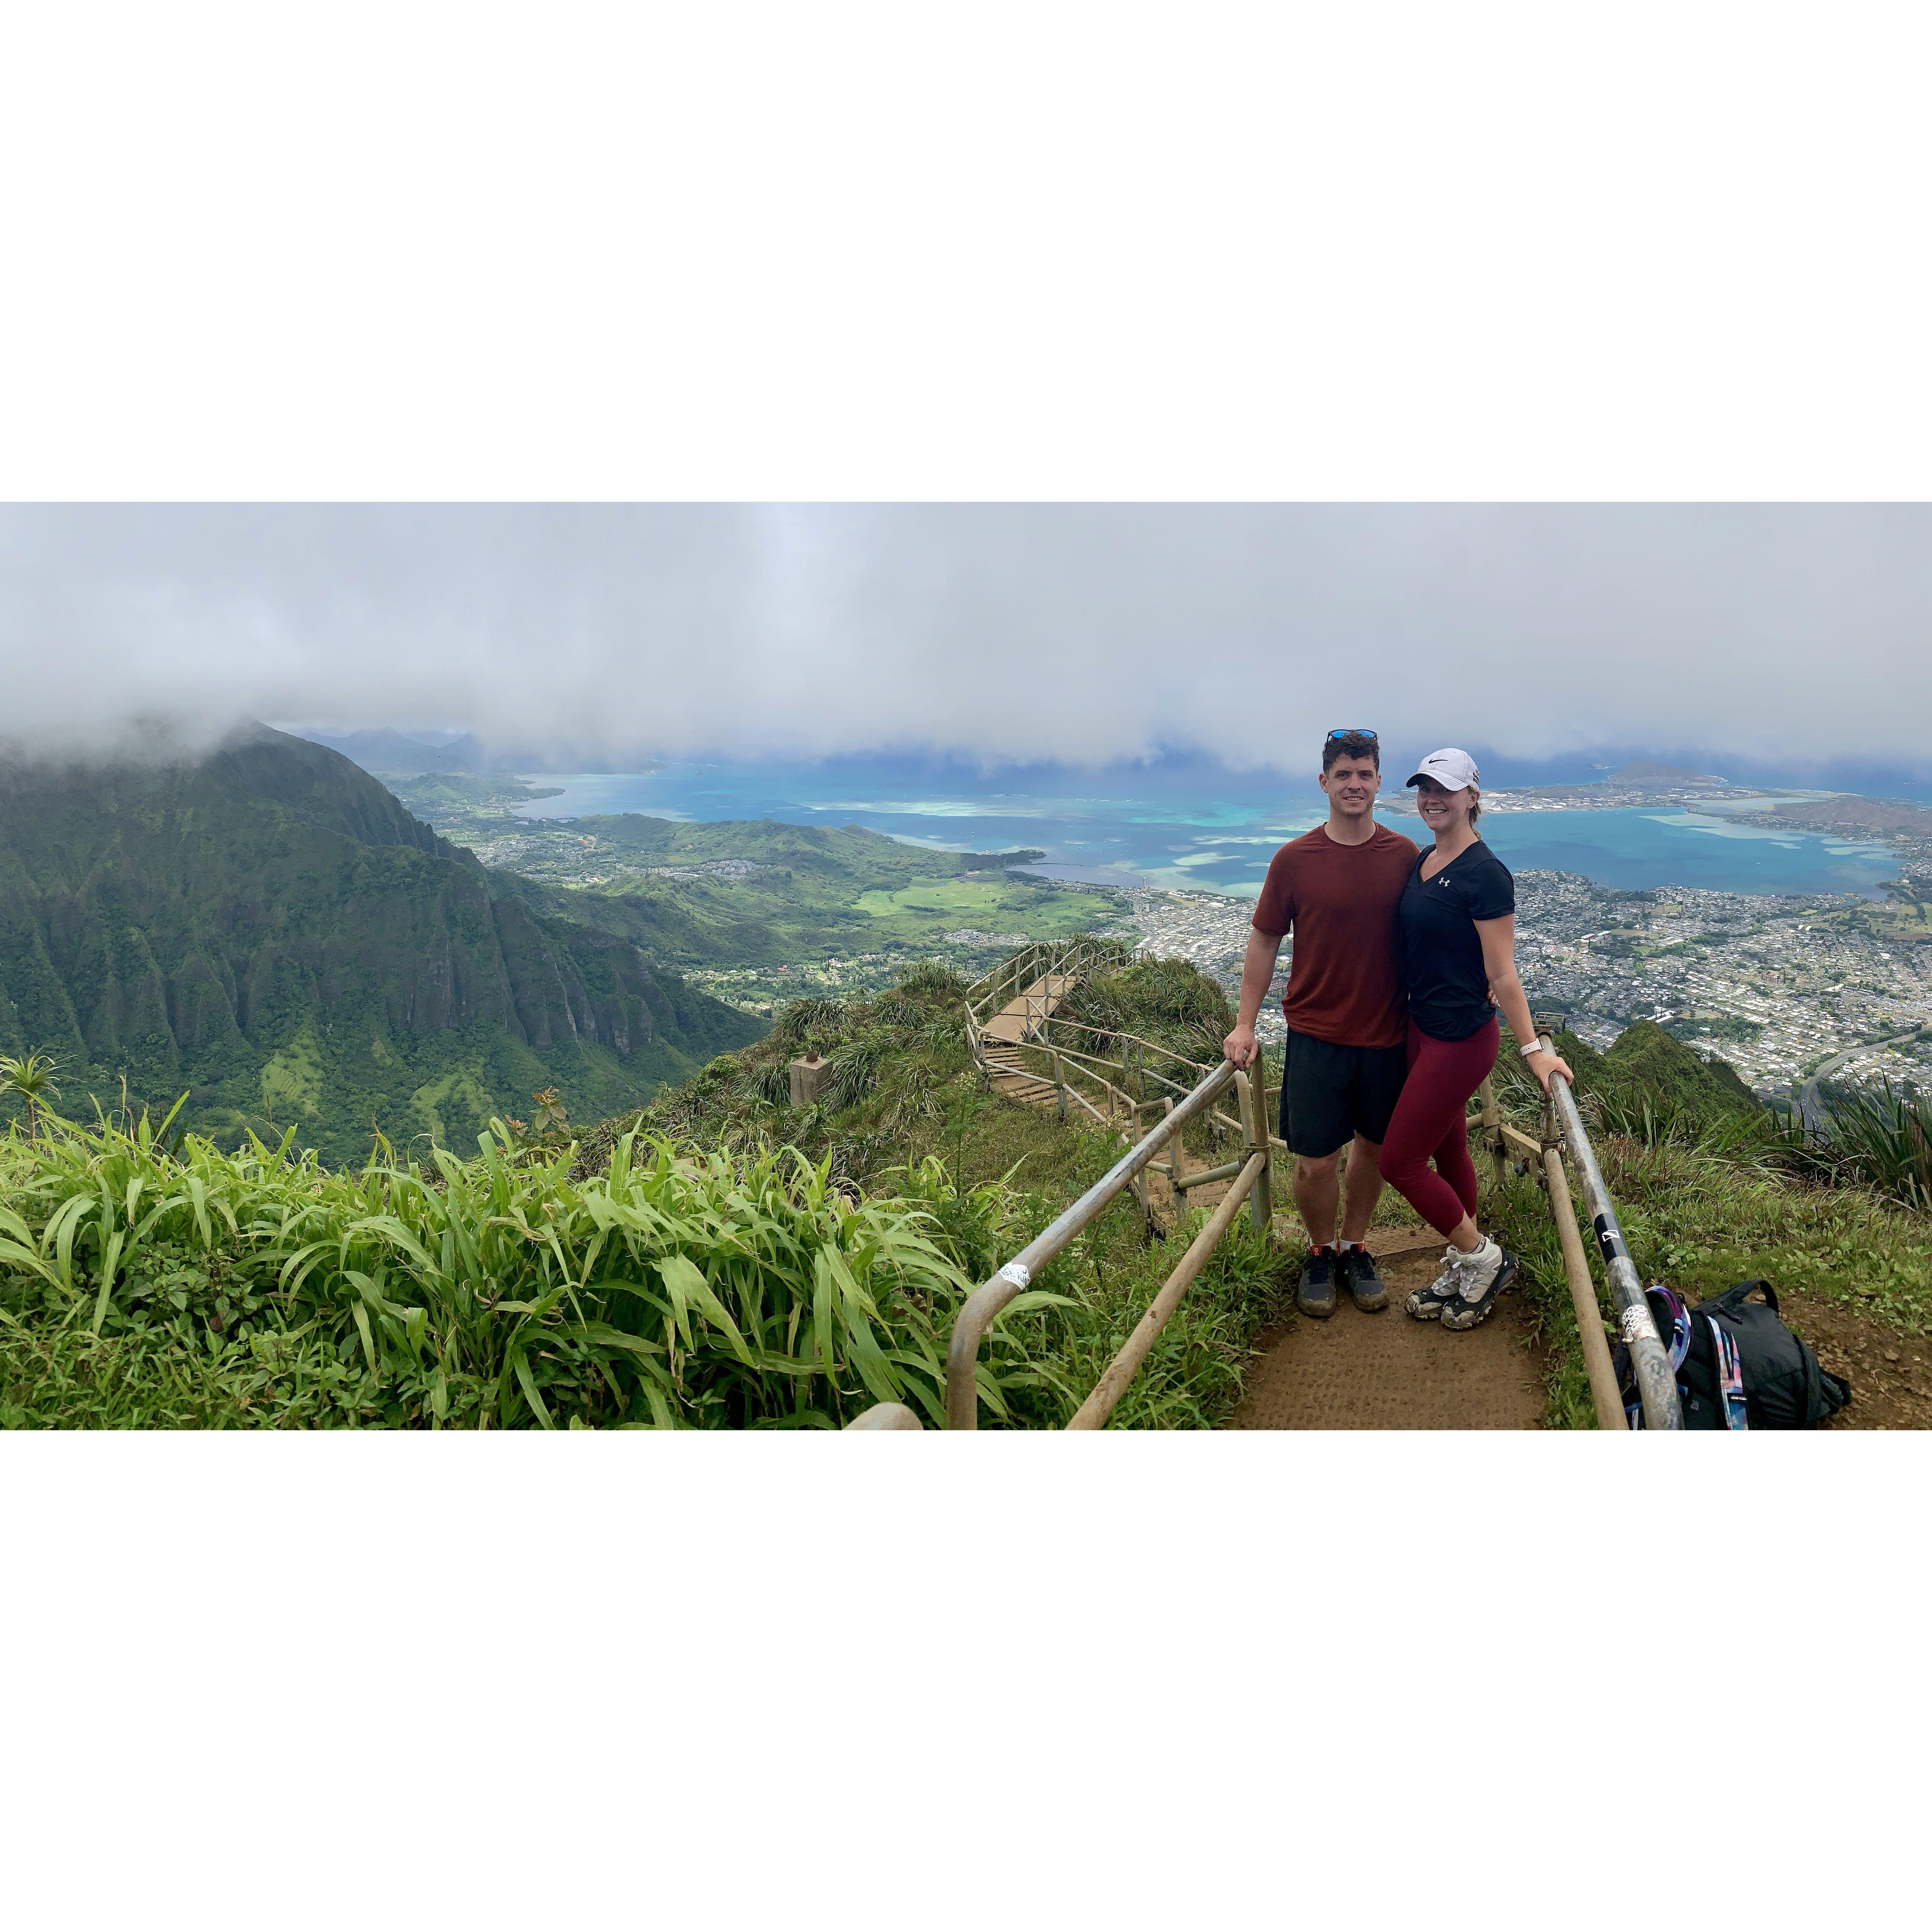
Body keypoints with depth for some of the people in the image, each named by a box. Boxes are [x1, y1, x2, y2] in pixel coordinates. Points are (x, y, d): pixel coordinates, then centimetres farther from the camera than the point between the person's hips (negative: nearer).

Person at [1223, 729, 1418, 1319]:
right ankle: (1320, 1254, 26)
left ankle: (1355, 1249, 35)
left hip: (1386, 1033, 2)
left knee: (1374, 1147, 15)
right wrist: (1245, 1024, -2)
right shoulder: (1295, 860, -7)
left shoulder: (1404, 856, -2)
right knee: (1316, 1162, 1)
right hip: (1315, 1033, -2)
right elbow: (1264, 942, 0)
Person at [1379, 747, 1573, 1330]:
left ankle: (1484, 1257, 16)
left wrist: (1533, 1049, -15)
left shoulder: (1485, 874, -17)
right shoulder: (1420, 862, 7)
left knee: (1400, 1161, -3)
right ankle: (1462, 1273, 33)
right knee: (1448, 1152, 18)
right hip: (1422, 1028, 9)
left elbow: (1502, 975, -17)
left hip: (1462, 1037, -8)